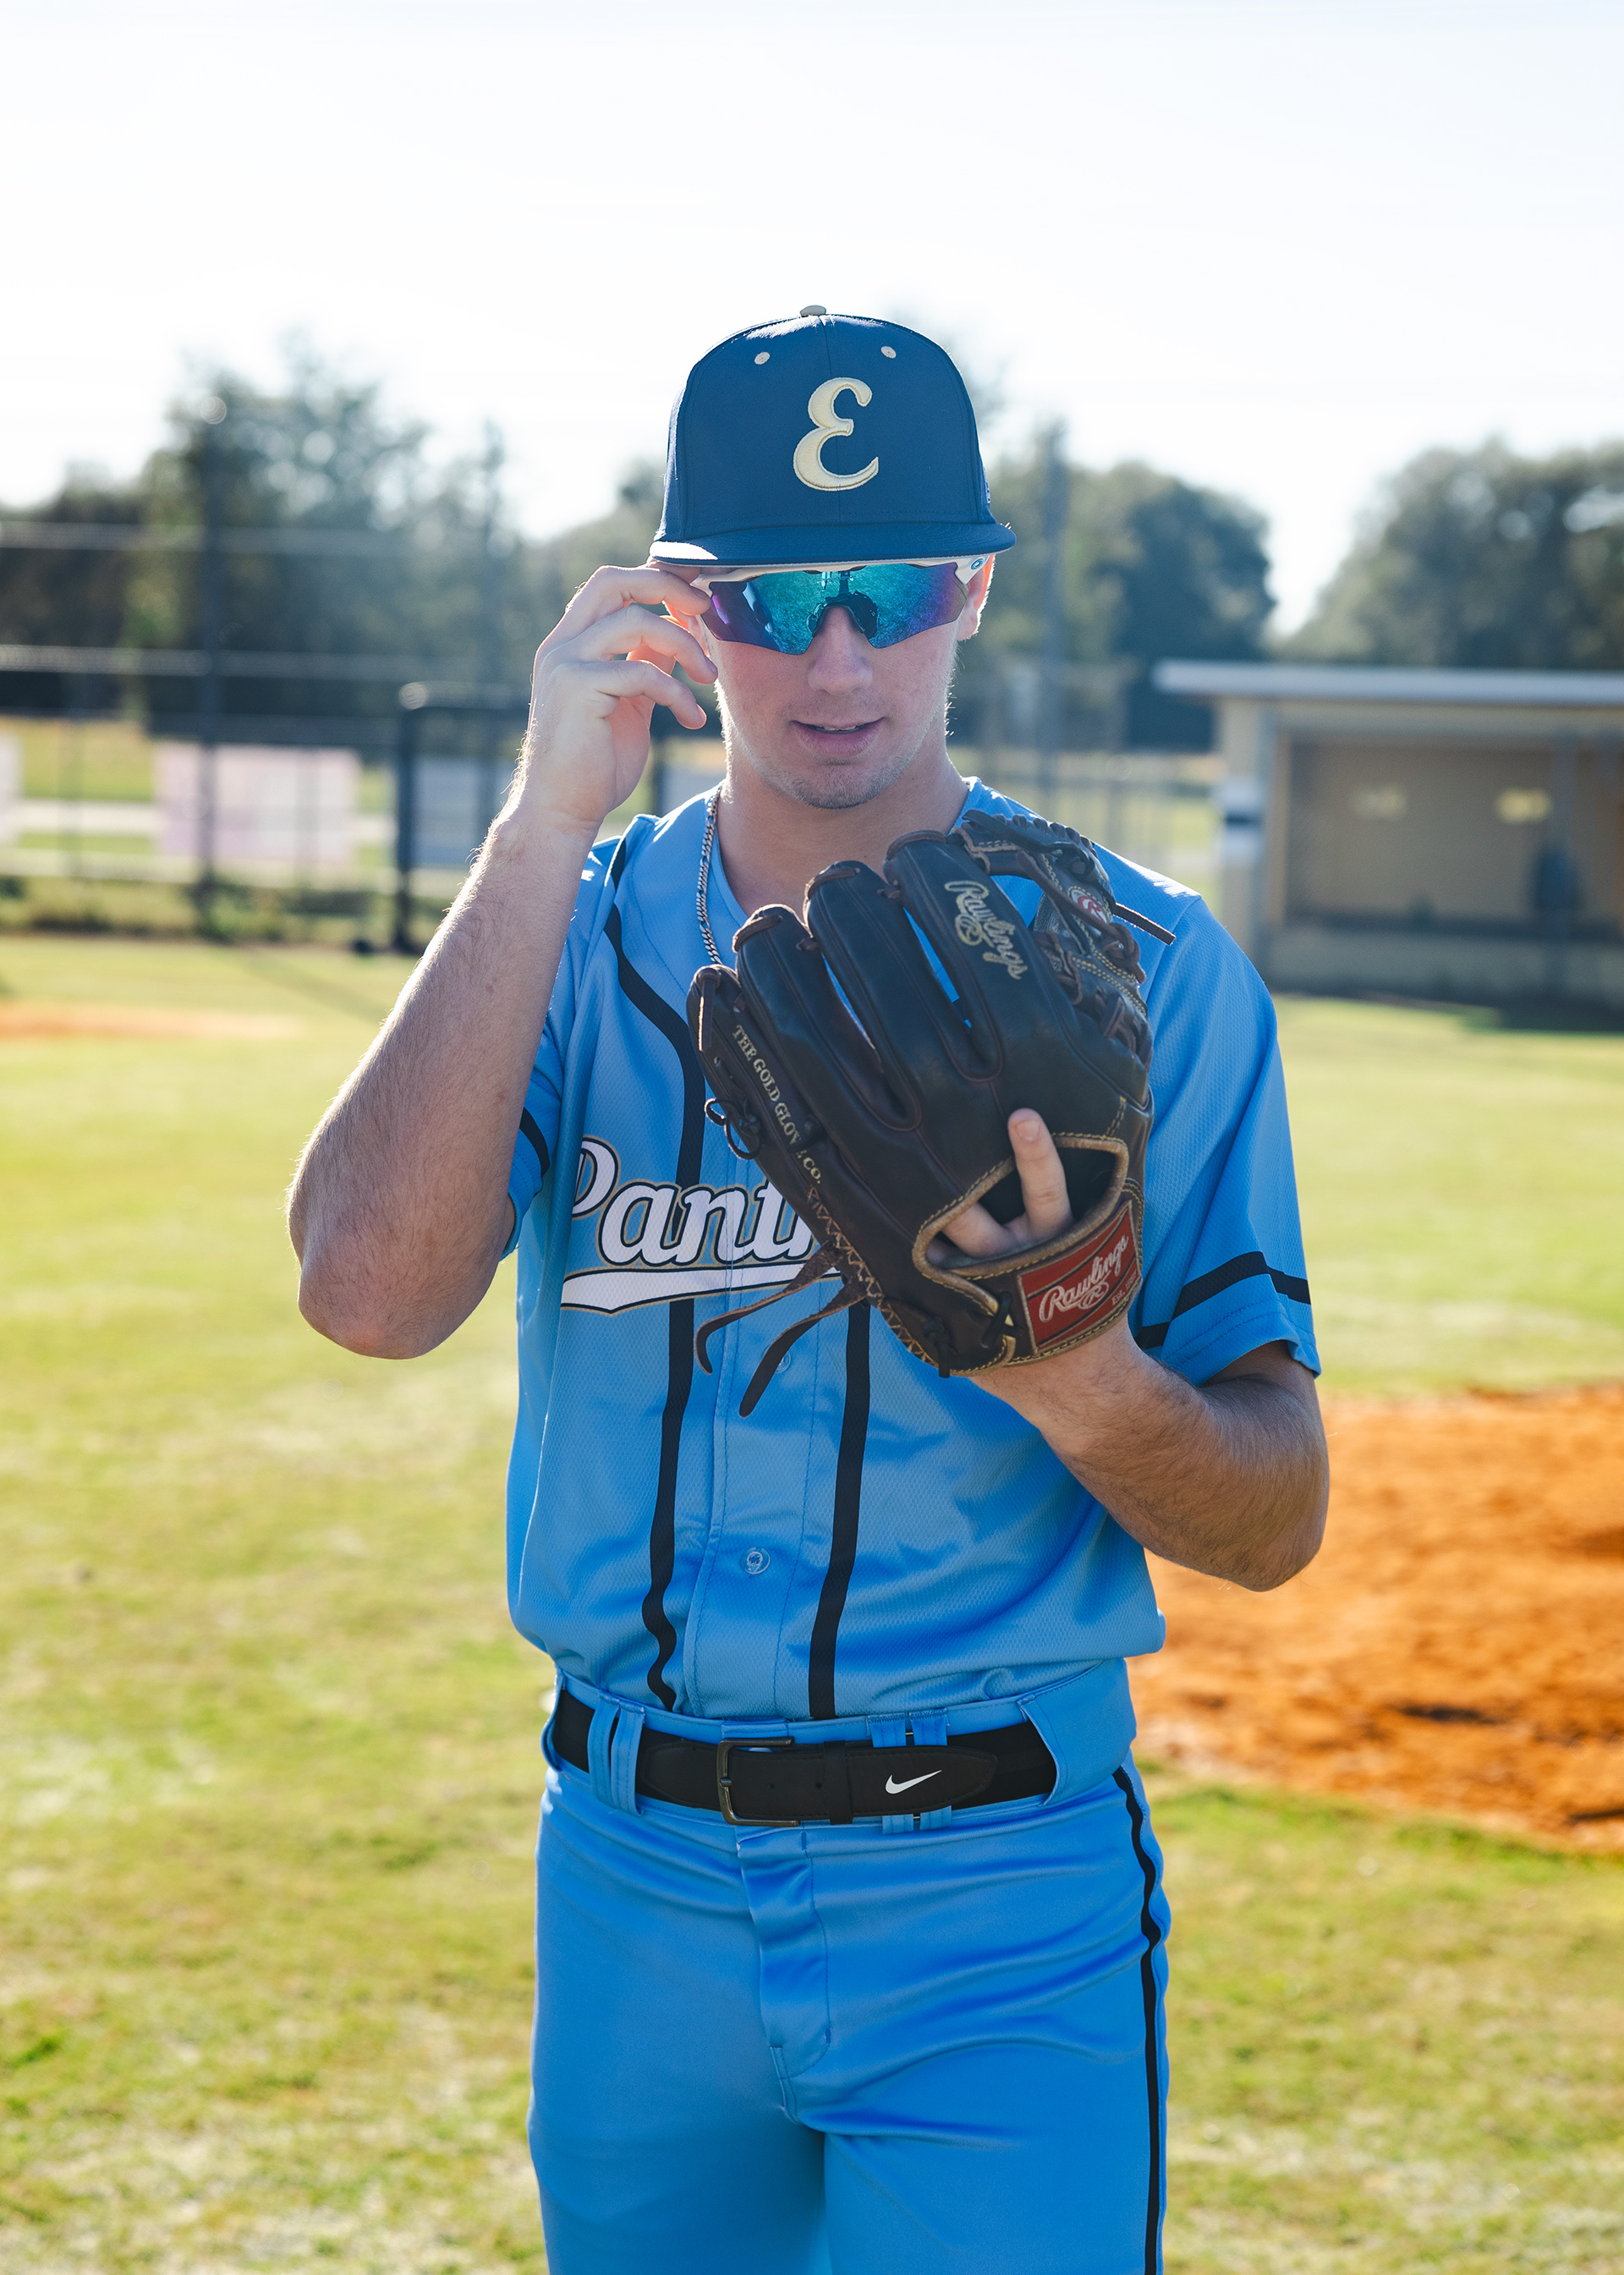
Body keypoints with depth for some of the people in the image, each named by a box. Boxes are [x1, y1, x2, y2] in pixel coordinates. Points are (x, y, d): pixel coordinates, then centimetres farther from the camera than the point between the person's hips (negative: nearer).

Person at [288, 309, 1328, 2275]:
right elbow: (367, 1292, -17)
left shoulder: (1138, 965, -4)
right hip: (632, 1875, 3)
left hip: (995, 1905, -3)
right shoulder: (576, 934, 3)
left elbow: (1274, 1525, -6)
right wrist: (548, 824, -19)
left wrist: (1061, 1362, -27)